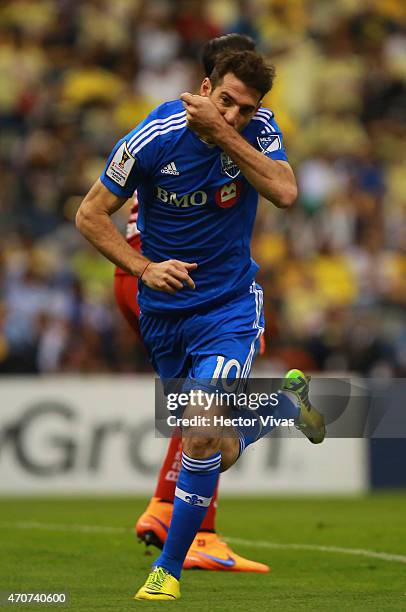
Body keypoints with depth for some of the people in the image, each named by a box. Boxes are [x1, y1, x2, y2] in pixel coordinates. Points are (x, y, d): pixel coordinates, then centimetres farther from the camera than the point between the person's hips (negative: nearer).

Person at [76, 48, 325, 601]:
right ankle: (287, 399, 43)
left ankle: (168, 569, -6)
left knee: (202, 436, -21)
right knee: (220, 455, 11)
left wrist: (224, 134, -33)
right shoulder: (153, 140, -16)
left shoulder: (257, 128, -12)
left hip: (230, 306, -1)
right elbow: (90, 215, -9)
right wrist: (144, 267, -21)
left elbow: (285, 193, -29)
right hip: (164, 313, 1)